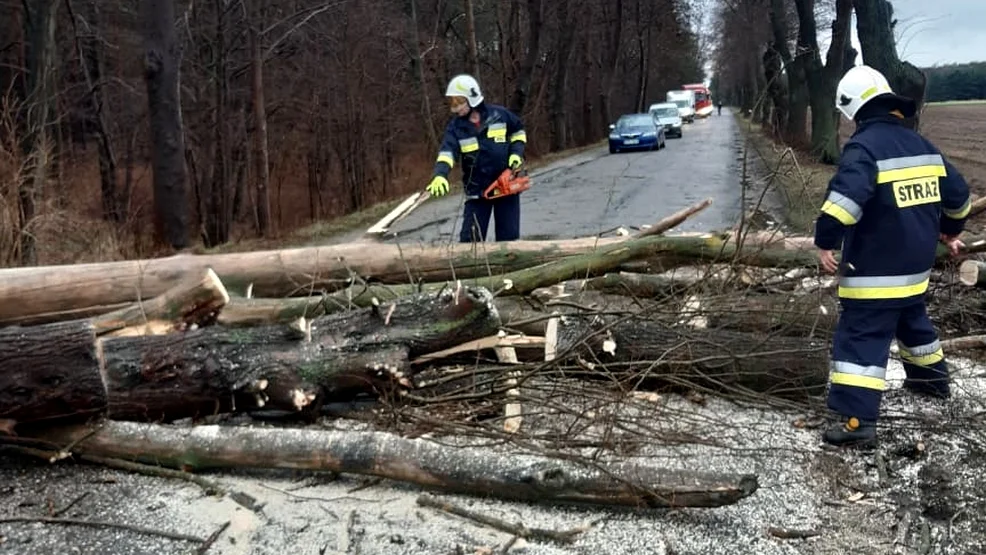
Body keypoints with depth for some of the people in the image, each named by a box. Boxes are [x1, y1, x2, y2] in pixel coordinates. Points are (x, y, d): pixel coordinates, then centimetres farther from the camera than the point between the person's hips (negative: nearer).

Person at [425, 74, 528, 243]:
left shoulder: (499, 114, -5)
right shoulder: (455, 126, -5)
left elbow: (518, 131, 13)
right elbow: (447, 152, -21)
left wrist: (516, 153, -4)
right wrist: (440, 175, -39)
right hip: (477, 190, 0)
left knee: (509, 238, 6)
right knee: (470, 239, -4)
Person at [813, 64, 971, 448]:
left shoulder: (863, 146, -17)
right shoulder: (922, 145, 10)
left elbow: (846, 196, -32)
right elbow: (956, 193, 19)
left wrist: (825, 242, -24)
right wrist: (950, 231, 35)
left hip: (874, 271, -8)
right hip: (916, 264, 8)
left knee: (860, 337, -8)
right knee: (912, 321, 30)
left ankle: (856, 420, -13)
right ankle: (931, 377, 50)